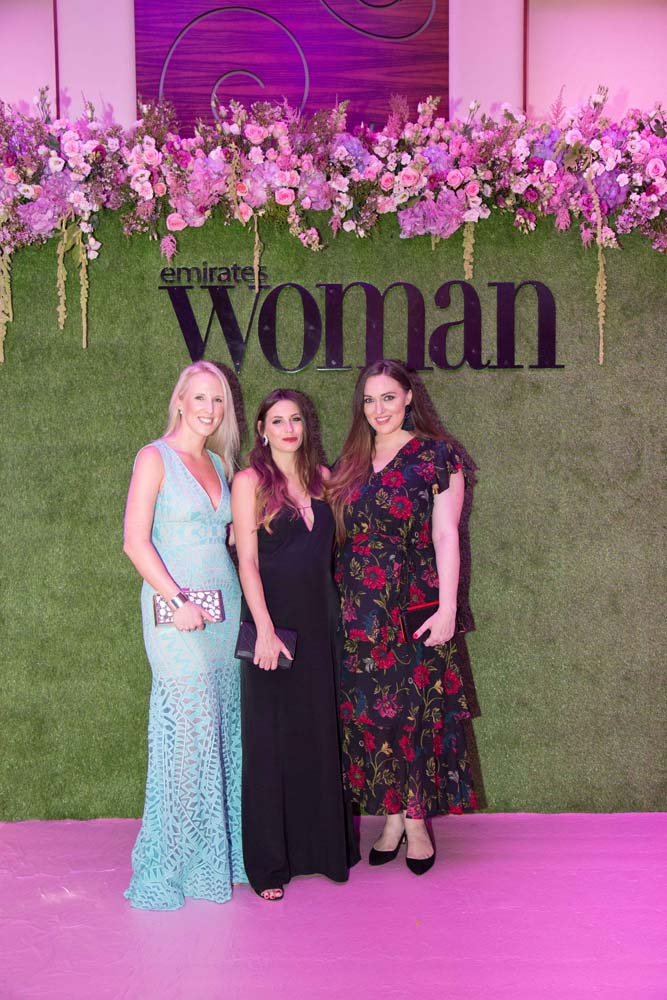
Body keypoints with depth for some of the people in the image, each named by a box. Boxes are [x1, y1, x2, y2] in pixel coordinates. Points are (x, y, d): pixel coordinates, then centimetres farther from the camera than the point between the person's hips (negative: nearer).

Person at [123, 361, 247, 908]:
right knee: (191, 727, -8)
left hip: (225, 606, 6)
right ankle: (171, 865, 7)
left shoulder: (218, 463, 16)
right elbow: (136, 540, -11)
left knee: (224, 729, 9)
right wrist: (179, 600, -18)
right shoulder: (156, 457, -3)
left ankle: (217, 853, 23)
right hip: (176, 612, -6)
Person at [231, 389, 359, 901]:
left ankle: (325, 847, 25)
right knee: (271, 739, 3)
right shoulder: (250, 480, -3)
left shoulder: (321, 476, 10)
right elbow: (247, 562, -9)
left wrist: (339, 614, 5)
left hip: (320, 622, 4)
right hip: (273, 620, -4)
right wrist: (265, 630, -16)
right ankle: (269, 863, 15)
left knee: (322, 734, 10)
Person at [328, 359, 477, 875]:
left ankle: (417, 821, 16)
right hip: (360, 613, 4)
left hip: (415, 608, -4)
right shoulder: (351, 462, 12)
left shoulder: (435, 456, -1)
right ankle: (392, 818, 21)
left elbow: (445, 536, -6)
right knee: (368, 712, 7)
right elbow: (341, 534, 13)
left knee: (416, 711, 1)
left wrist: (447, 608, -13)